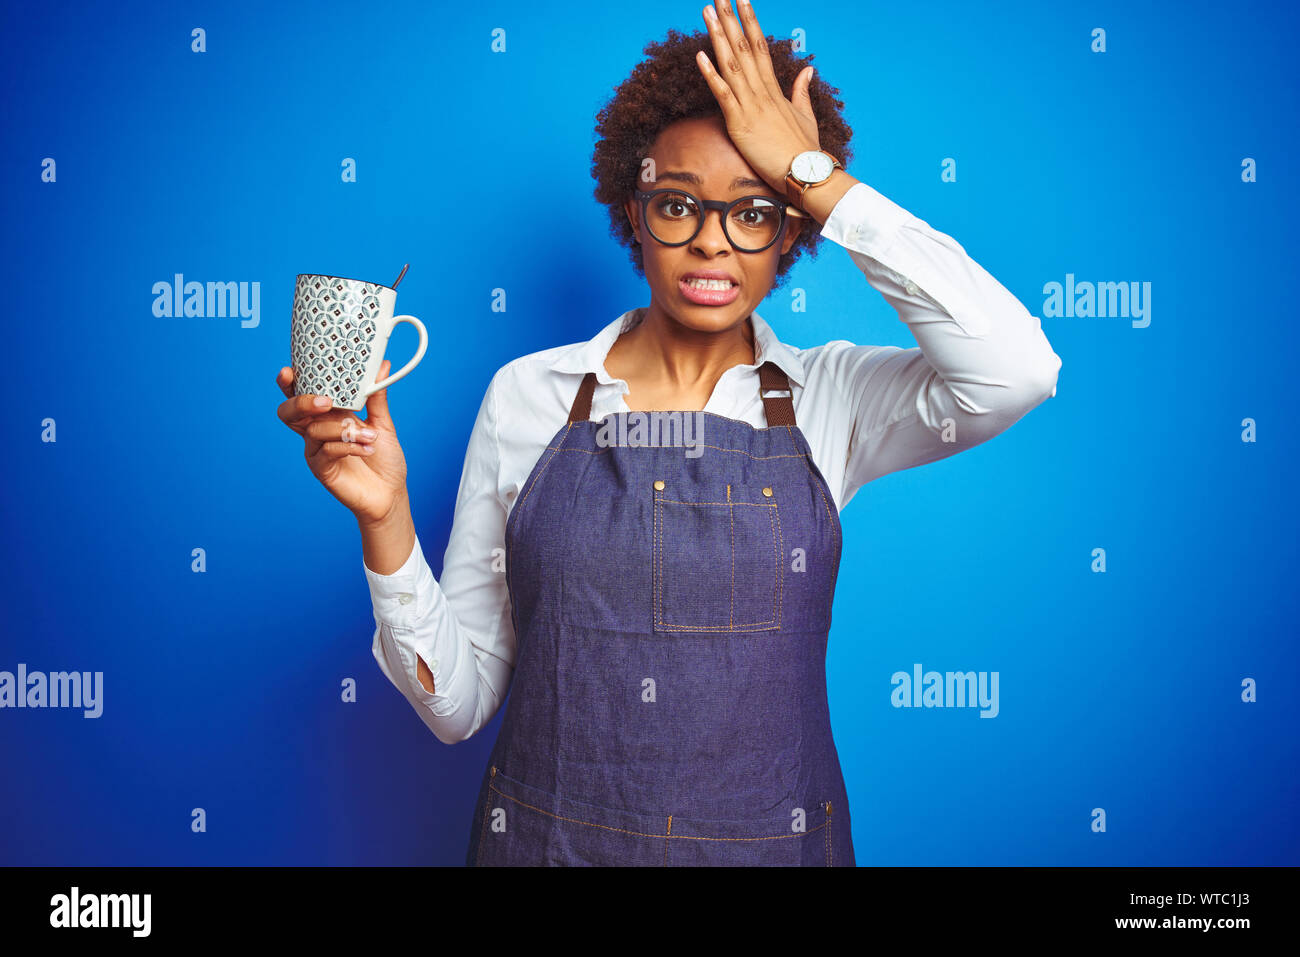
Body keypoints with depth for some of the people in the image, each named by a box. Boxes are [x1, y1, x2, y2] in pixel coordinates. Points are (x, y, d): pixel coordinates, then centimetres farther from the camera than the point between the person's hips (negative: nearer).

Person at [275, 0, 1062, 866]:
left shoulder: (832, 400, -5)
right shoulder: (527, 395, -4)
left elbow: (1018, 369, -27)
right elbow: (456, 701, -2)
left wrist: (812, 173, -18)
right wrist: (386, 520, -20)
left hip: (770, 838, 0)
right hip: (546, 836, 0)